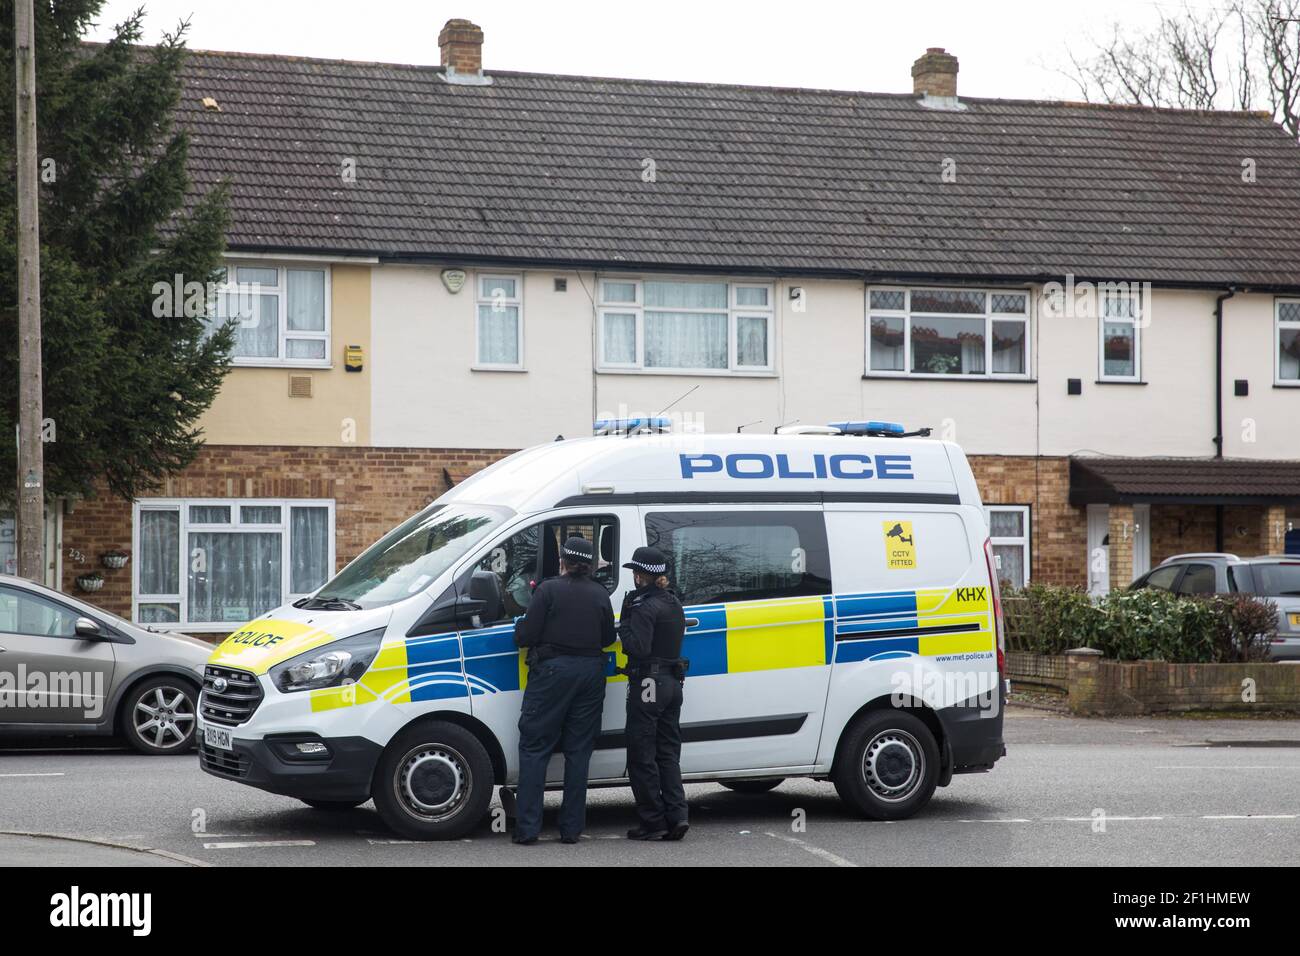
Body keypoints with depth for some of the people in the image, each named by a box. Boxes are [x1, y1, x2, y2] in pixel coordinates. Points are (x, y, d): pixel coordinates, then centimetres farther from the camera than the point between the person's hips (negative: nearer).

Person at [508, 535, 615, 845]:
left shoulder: (549, 589, -8)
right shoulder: (600, 595, 6)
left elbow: (524, 636, -10)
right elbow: (608, 639, 12)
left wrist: (521, 625, 12)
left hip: (552, 671, -4)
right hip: (590, 674, 4)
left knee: (534, 748, 2)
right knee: (578, 751, 9)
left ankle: (527, 827, -4)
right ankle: (571, 828, 8)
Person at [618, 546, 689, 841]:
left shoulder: (645, 607, -16)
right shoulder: (674, 603, 14)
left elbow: (637, 648, -23)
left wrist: (624, 623, -9)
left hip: (649, 684, -9)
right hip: (672, 683, 9)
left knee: (642, 756, -1)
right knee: (667, 753, 12)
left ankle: (652, 822, -1)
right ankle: (676, 815, 3)